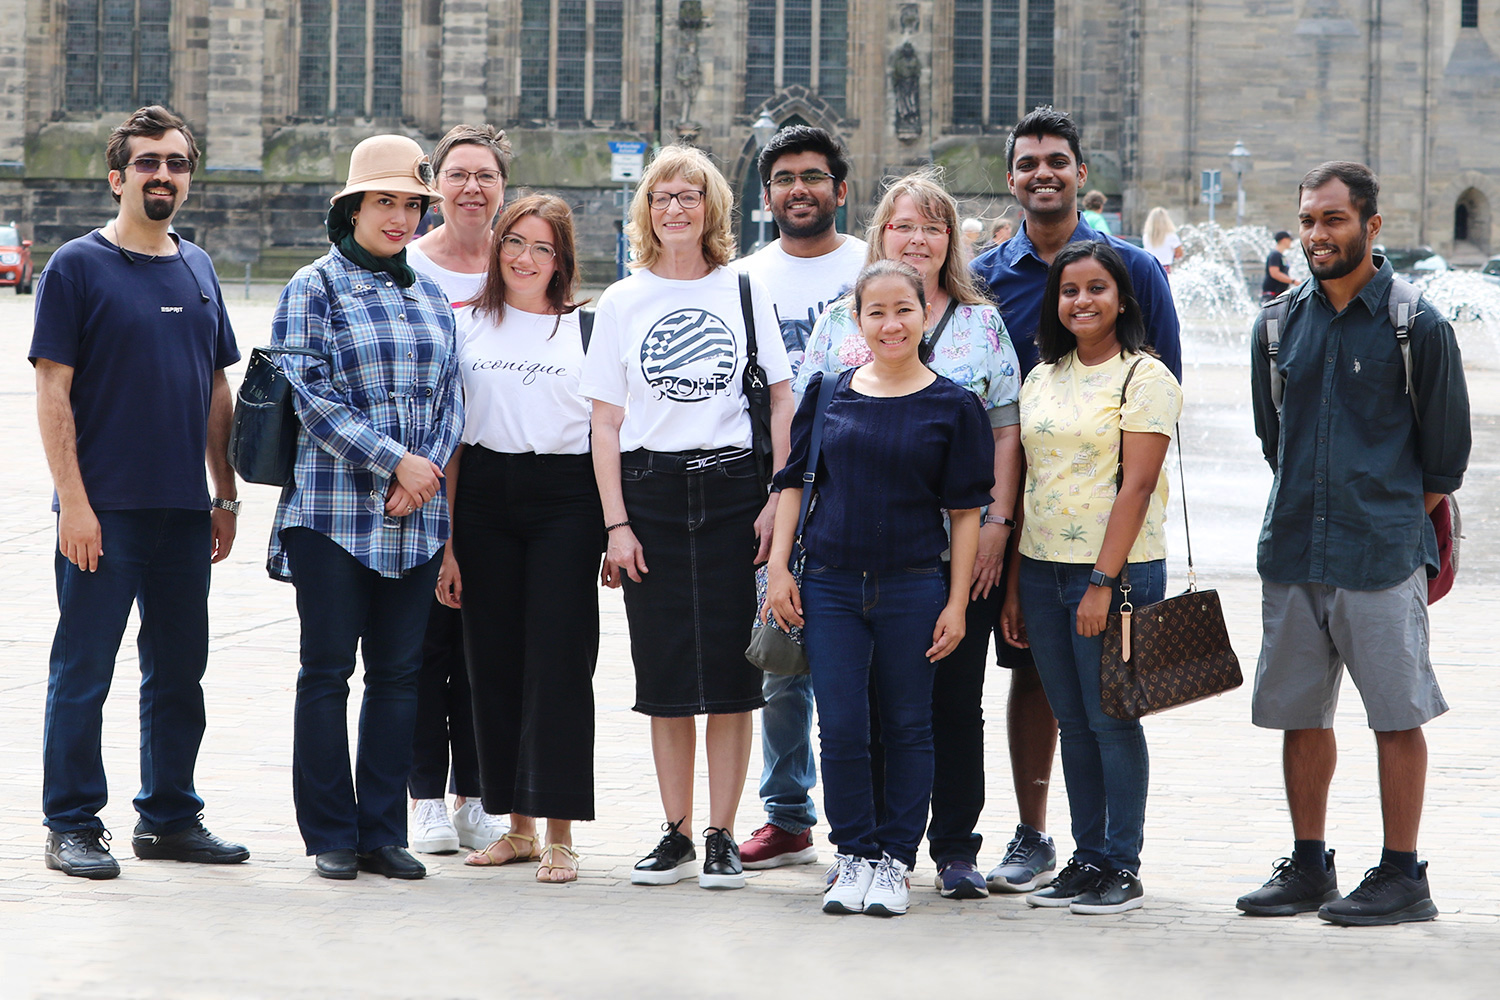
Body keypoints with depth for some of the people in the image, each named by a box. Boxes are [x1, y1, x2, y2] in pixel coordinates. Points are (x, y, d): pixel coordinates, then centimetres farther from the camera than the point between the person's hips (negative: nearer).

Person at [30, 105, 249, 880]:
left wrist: (224, 496, 14)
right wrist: (73, 499, -15)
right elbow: (53, 392, -8)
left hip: (183, 511, 6)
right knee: (83, 671, -1)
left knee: (179, 671, 11)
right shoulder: (77, 266, -5)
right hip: (103, 511, -6)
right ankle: (73, 826, 6)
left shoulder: (198, 270, 13)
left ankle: (169, 816, 21)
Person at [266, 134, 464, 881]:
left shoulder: (431, 295, 15)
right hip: (334, 507, -5)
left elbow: (449, 398, 13)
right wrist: (394, 462, -14)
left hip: (417, 518, 5)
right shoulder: (314, 289, -1)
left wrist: (425, 471, -5)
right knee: (328, 670, -1)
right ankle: (332, 835, 6)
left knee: (398, 672, 5)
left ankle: (384, 831, 11)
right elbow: (312, 397, -9)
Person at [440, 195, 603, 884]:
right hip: (485, 496, 3)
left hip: (565, 498, -3)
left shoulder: (587, 327, 5)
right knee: (494, 664, 5)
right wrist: (445, 539, 5)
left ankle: (559, 834, -4)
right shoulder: (466, 324, 10)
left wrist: (615, 527, -3)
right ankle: (517, 827, 15)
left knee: (558, 662, -7)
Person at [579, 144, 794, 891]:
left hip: (732, 489, -1)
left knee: (729, 673, -3)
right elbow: (606, 422, 6)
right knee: (666, 677, 2)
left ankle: (722, 837, 3)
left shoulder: (746, 292, 6)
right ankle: (675, 835, 10)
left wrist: (777, 503, -5)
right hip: (650, 491, 1)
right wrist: (616, 523, -3)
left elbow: (783, 406, 5)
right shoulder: (622, 303, 8)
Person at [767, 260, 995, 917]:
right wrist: (779, 567, 3)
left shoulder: (953, 406, -1)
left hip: (914, 588, -1)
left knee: (908, 728, 5)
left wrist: (957, 602, -4)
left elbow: (966, 510, 0)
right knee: (840, 727, -1)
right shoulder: (829, 392, 5)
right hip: (830, 585, 1)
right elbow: (794, 481, 11)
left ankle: (896, 860, 14)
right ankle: (854, 854, 12)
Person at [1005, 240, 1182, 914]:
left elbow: (1136, 484, -13)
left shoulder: (1143, 378, -6)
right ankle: (1087, 858, 16)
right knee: (1072, 722, 10)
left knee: (1111, 719, -3)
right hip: (1042, 568, 6)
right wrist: (1014, 586, 12)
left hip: (1116, 570, -6)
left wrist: (1103, 581, -19)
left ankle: (1122, 868, 4)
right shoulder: (1042, 380, 14)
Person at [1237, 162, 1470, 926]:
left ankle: (1402, 877, 5)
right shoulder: (1282, 324, 9)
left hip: (1380, 557, -5)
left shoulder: (1417, 326, -4)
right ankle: (1308, 867, 20)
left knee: (1397, 714, -2)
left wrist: (1392, 520, 4)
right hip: (1292, 549, 5)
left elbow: (1445, 458, 1)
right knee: (1299, 712, 9)